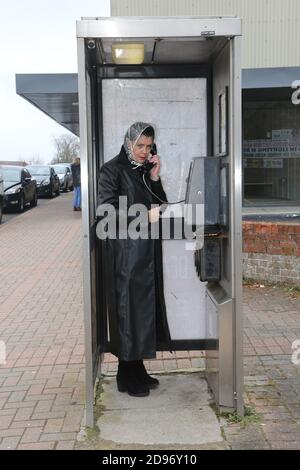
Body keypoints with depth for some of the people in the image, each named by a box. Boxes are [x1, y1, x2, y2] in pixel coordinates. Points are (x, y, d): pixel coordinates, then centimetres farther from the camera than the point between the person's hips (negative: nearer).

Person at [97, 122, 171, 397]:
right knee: (128, 310, -2)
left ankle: (138, 372, 22)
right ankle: (127, 377, 10)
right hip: (124, 253, -7)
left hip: (148, 251, 7)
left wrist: (155, 178, -3)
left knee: (145, 308, 10)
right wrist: (144, 216, -17)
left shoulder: (146, 171, 14)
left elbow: (160, 204, 10)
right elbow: (107, 210, -14)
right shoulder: (112, 170, -5)